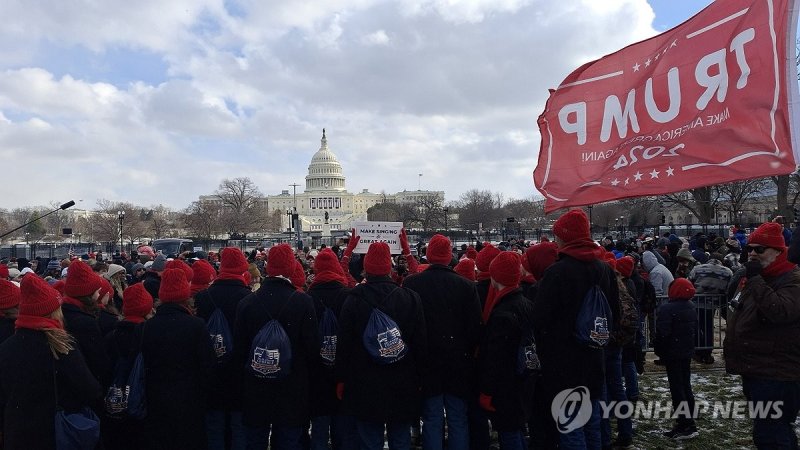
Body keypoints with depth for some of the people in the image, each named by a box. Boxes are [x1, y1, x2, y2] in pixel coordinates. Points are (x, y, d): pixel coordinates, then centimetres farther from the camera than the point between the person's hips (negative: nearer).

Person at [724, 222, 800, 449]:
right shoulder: (750, 277, 15)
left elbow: (780, 311, -32)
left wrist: (755, 280, -27)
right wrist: (732, 353, 24)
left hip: (777, 375, -10)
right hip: (754, 371, 10)